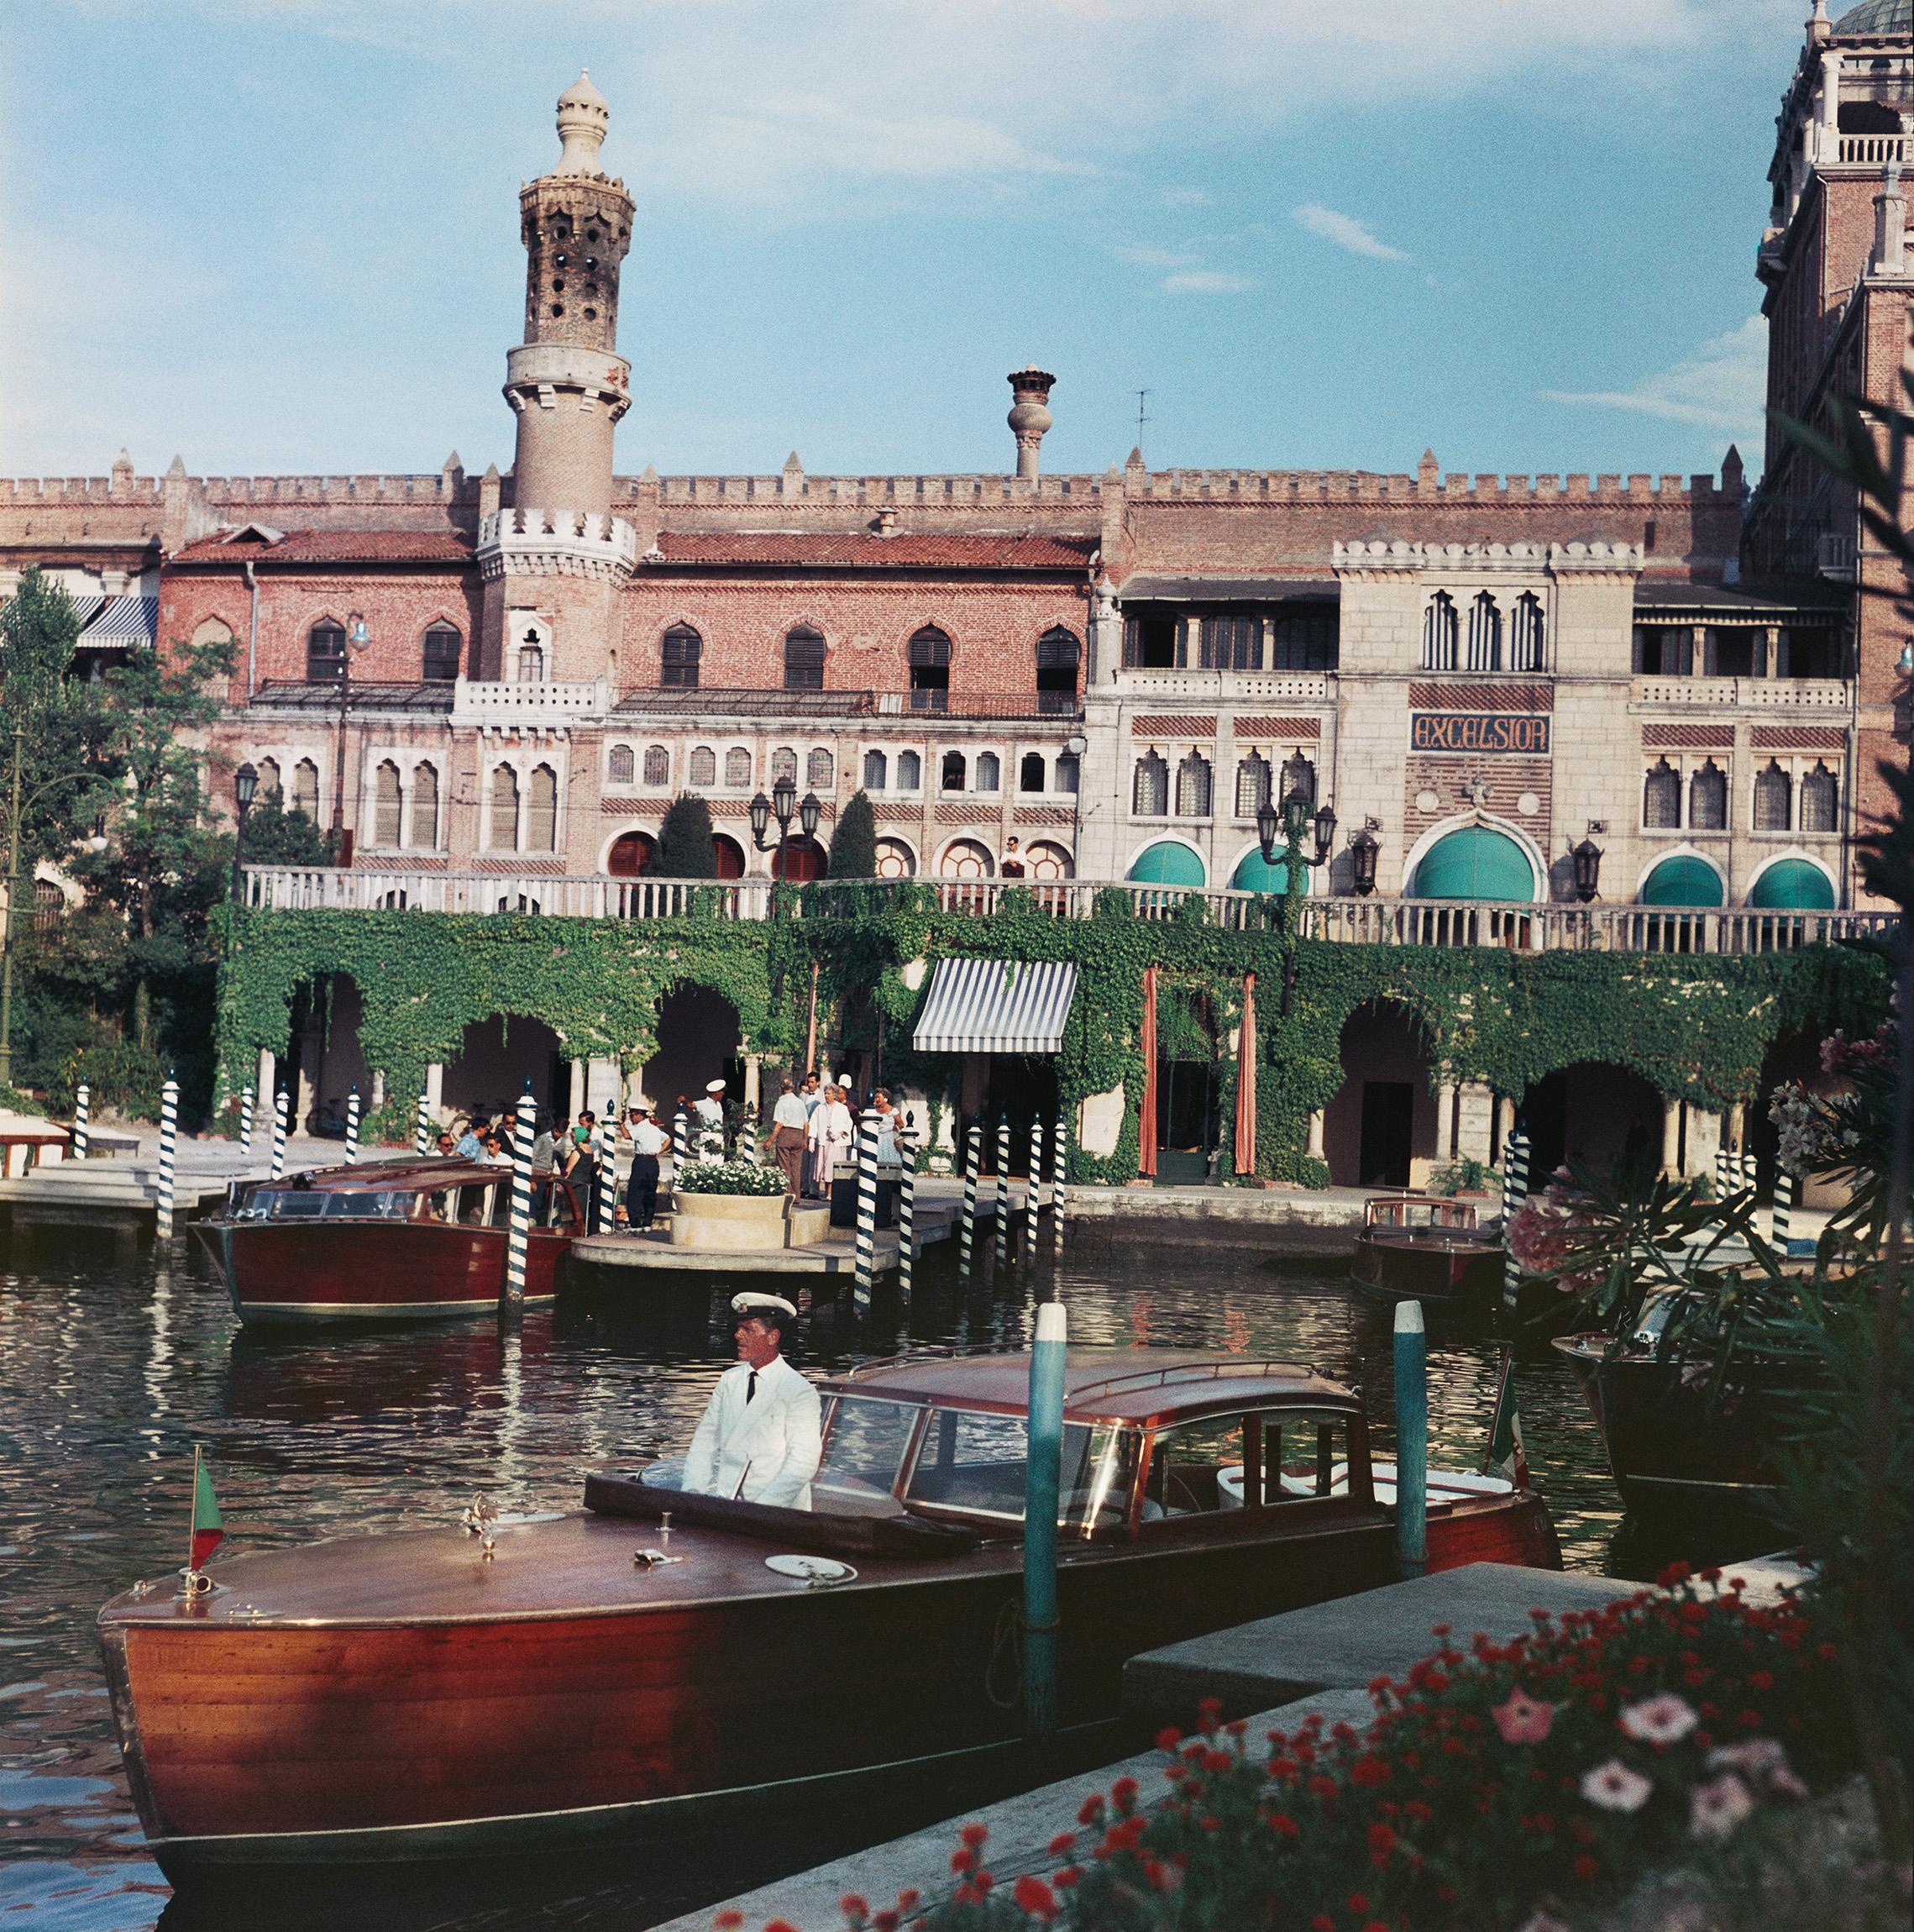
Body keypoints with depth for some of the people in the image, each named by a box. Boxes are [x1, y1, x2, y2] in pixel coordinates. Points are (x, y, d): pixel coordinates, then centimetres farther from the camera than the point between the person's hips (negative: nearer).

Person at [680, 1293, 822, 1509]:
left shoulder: (799, 1391, -6)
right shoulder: (729, 1380, 12)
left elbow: (803, 1463, -13)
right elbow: (705, 1440, 14)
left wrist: (759, 1510, -21)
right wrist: (694, 1491, -2)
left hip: (778, 1510, -5)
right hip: (724, 1498, 5)